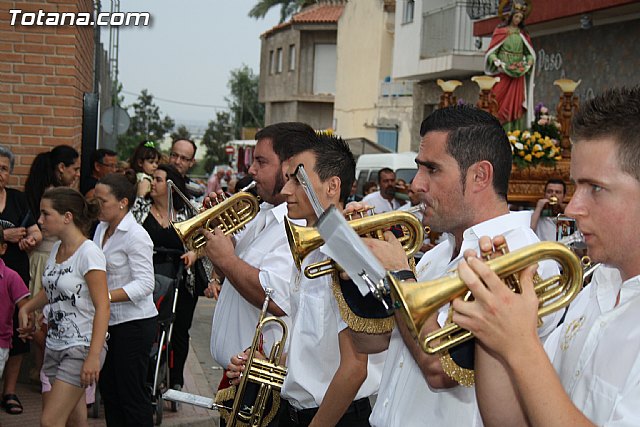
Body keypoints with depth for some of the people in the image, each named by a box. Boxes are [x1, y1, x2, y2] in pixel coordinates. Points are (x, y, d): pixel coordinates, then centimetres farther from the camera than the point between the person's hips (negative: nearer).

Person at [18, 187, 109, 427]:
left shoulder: (88, 253, -15)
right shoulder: (56, 249, 10)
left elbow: (102, 307, -19)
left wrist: (93, 357, -25)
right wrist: (26, 308, 9)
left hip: (81, 348, -8)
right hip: (55, 345, 8)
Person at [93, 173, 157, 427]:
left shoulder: (135, 236, -16)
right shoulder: (102, 228, 9)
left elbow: (145, 284, -22)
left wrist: (104, 297, -29)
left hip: (133, 323, -8)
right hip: (107, 322, 8)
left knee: (132, 395, -2)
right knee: (108, 390, 15)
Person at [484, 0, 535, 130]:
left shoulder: (523, 34, 13)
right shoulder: (500, 31, 2)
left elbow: (530, 53, 15)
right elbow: (491, 52, -1)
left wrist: (529, 63, -5)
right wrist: (497, 62, -19)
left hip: (518, 74, 3)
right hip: (502, 73, -3)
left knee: (516, 104, -2)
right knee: (501, 104, -8)